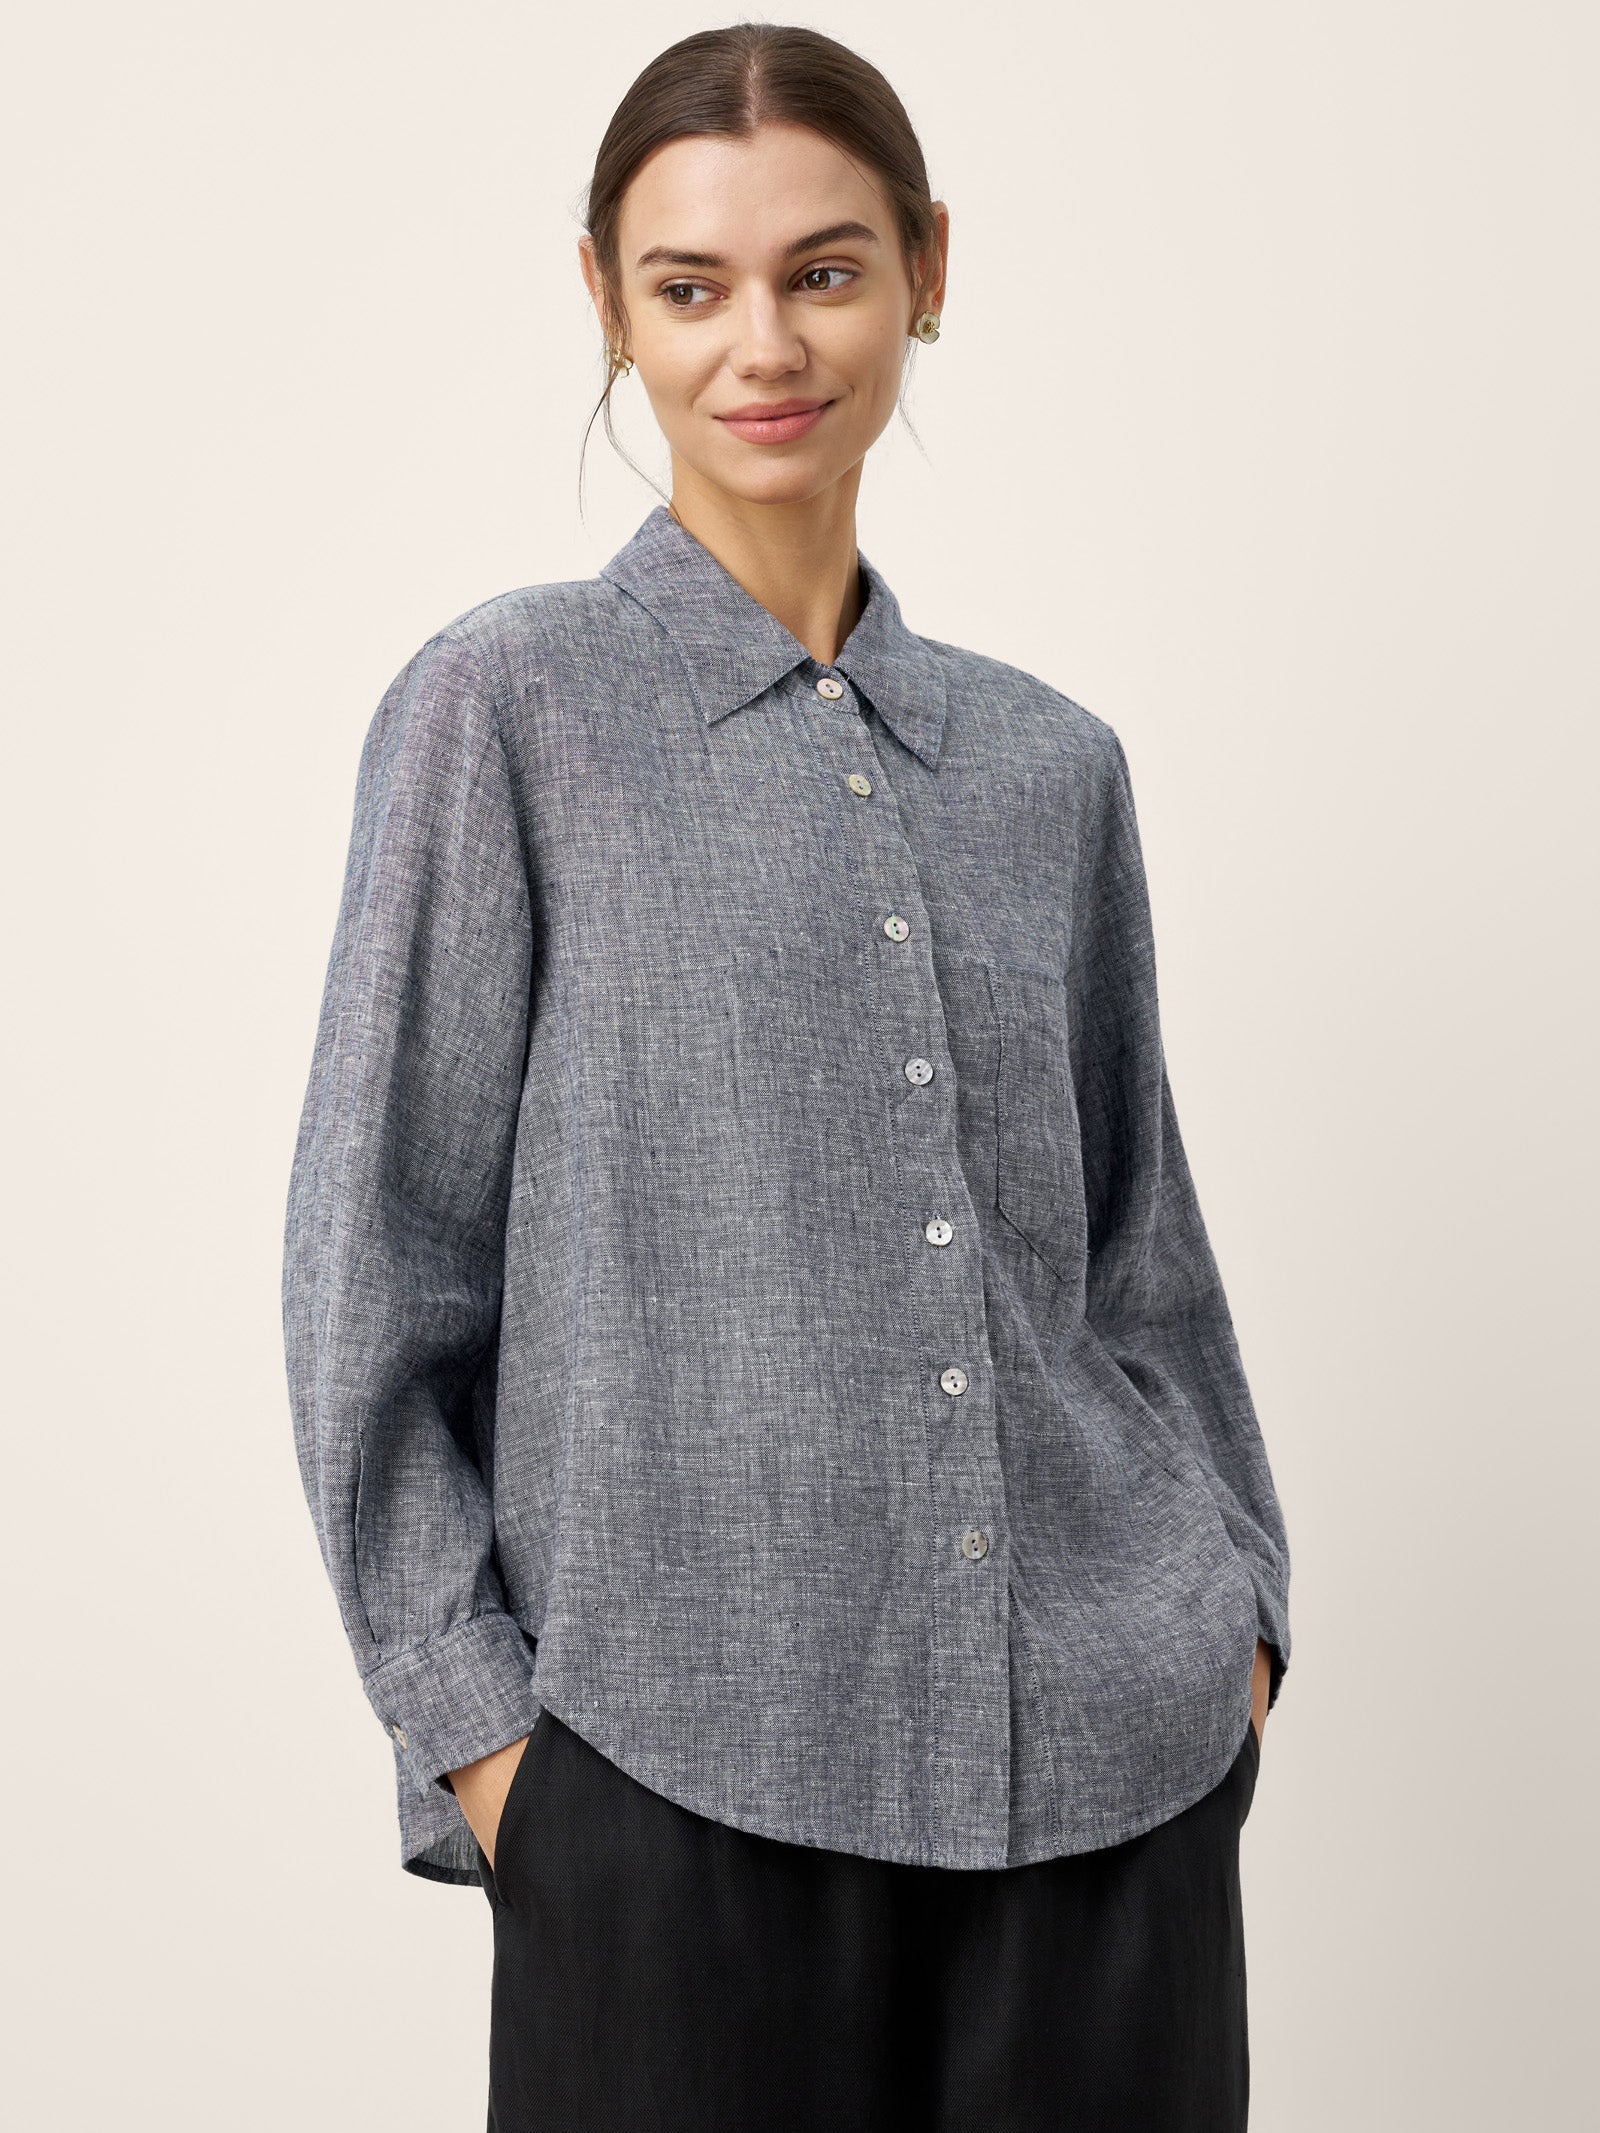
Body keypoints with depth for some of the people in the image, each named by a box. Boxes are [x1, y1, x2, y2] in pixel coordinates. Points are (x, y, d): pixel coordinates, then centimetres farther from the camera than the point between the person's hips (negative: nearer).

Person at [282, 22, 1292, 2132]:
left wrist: (1241, 1604, 7)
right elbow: (379, 1262, -2)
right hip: (683, 1762, -3)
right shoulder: (510, 705, -1)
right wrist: (466, 1716, -6)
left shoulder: (1052, 762, 10)